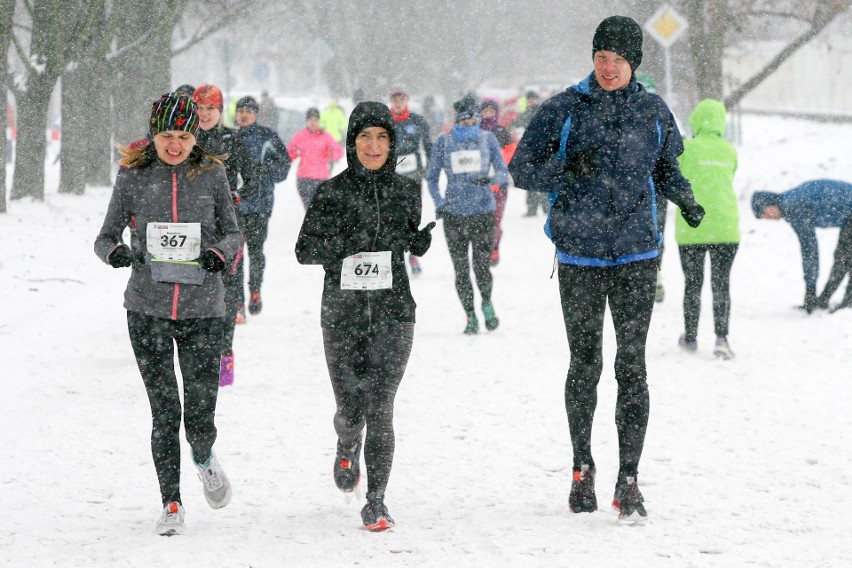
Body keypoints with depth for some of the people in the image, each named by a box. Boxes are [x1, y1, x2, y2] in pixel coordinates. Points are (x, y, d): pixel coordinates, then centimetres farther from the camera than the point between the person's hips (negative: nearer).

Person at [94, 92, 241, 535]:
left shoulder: (211, 174, 4)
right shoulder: (133, 176, 3)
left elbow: (233, 232, 10)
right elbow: (105, 236, 8)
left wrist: (220, 251, -12)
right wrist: (115, 252, -14)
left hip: (202, 307, 0)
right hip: (148, 307, 0)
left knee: (200, 415, -4)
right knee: (165, 413, -2)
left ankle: (204, 458, 31)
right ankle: (171, 503, 12)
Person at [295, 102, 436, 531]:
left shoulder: (406, 190, 5)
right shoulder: (332, 193, -2)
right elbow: (305, 249, -2)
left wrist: (421, 241, -3)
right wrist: (347, 243, -18)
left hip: (393, 311, 0)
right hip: (342, 314, 0)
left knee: (380, 408, -9)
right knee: (351, 409, 4)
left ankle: (376, 501, -4)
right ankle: (348, 448, 41)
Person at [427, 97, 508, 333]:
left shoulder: (487, 139, 3)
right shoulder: (444, 142, 4)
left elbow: (504, 173, 3)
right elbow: (432, 178, 10)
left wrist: (491, 179, -19)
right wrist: (439, 204, -5)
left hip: (483, 211, -1)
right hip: (454, 213, 1)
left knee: (482, 267, -7)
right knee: (461, 270, -1)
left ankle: (487, 305, 21)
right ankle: (470, 317, 13)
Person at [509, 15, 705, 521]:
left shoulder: (653, 111, 5)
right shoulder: (564, 109, -2)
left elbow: (667, 168, 18)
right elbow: (522, 170, 0)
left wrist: (685, 197, -3)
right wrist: (567, 168, -20)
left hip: (636, 255, 1)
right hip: (579, 255, 0)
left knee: (632, 365, -6)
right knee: (585, 364, 7)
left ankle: (629, 482, -4)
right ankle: (582, 468, 25)